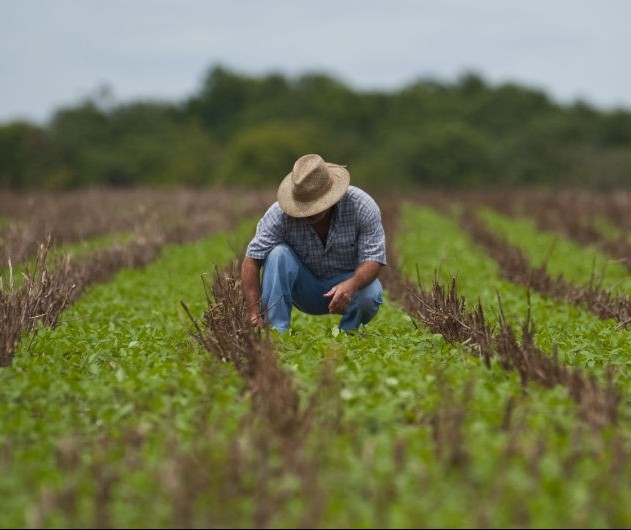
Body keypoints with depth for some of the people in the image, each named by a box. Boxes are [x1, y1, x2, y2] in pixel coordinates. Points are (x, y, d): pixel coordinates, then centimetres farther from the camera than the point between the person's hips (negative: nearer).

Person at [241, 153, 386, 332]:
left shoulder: (362, 206, -22)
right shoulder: (280, 213, -23)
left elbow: (373, 259, -24)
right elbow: (251, 261, -24)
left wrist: (351, 285, -46)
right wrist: (254, 316, -34)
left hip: (348, 282, 0)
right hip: (305, 289, 1)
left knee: (369, 294, -33)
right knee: (278, 253, -27)